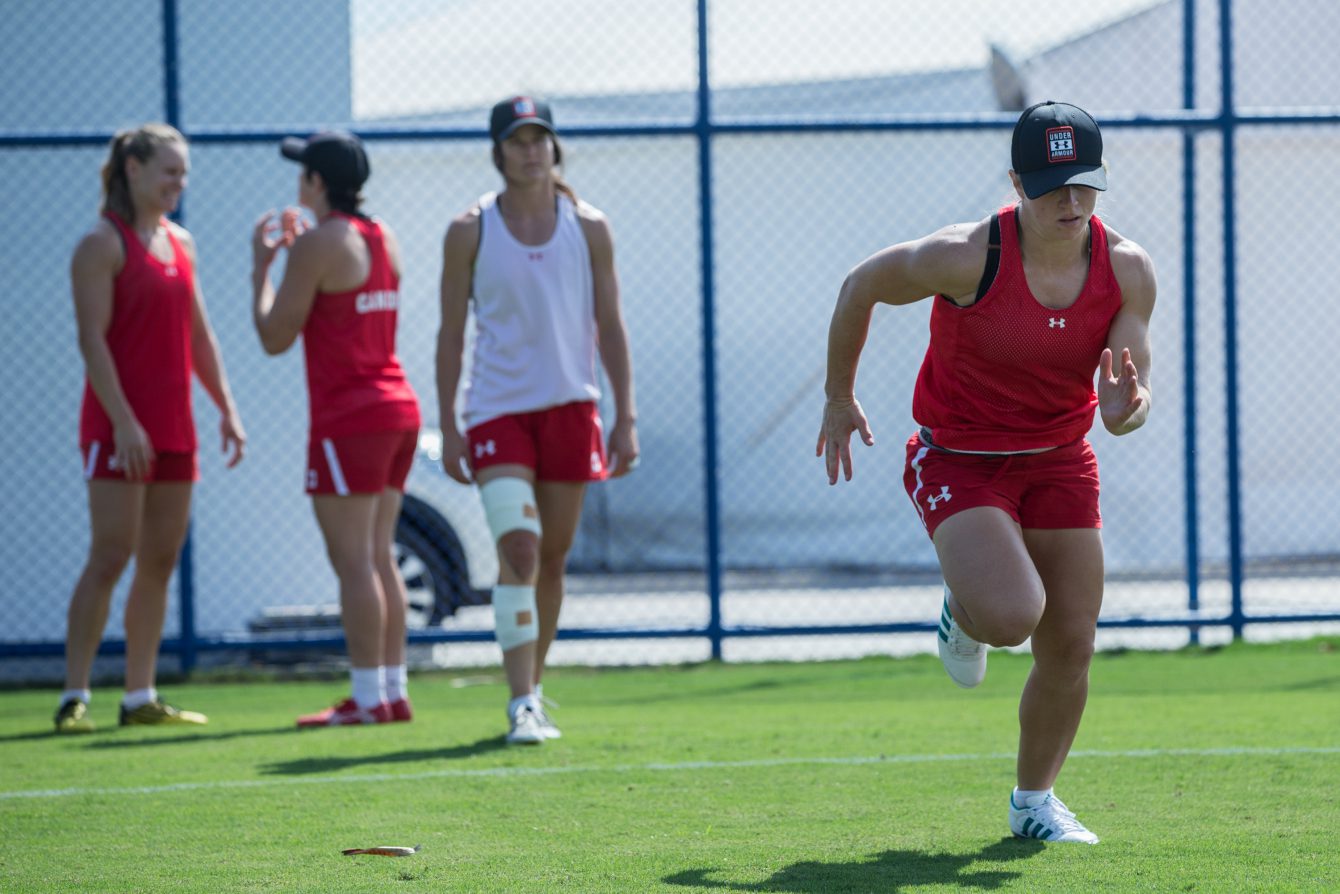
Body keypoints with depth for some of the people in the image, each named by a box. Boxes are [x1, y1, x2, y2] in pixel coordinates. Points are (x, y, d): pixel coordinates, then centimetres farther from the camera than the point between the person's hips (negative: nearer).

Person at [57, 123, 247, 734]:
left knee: (161, 563, 7)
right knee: (109, 559, -10)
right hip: (119, 427, -7)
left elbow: (198, 334, 20)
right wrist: (123, 421, -20)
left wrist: (226, 408, 13)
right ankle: (74, 698, -8)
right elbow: (92, 338, -14)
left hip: (174, 428, 7)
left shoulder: (179, 243, 16)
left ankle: (140, 696, 12)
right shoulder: (103, 244, -7)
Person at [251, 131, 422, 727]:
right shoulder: (383, 240, 13)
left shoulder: (319, 245, -12)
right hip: (397, 408, 8)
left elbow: (275, 337, -9)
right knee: (379, 556, 11)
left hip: (349, 418, -8)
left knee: (353, 560, -7)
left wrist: (262, 265, 3)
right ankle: (393, 691, 9)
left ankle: (369, 699, -9)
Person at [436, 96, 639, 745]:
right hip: (497, 409, -3)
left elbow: (610, 327, 7)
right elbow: (451, 334, 2)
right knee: (517, 550, -17)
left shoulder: (588, 228, 5)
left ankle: (532, 688, 23)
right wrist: (447, 427, -2)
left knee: (553, 557, 7)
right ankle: (522, 704, -19)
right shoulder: (471, 231, -1)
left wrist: (625, 417, 1)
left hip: (570, 406, 3)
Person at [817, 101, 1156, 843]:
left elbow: (1131, 395, -9)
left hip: (1059, 461, 5)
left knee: (1070, 649, 2)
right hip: (958, 463, -4)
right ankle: (962, 611, 13)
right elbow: (861, 287, -8)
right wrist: (839, 398, 2)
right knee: (1012, 615, -27)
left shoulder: (1128, 272, -12)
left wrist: (1124, 410, -35)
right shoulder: (969, 258, -25)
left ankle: (1033, 801, 28)